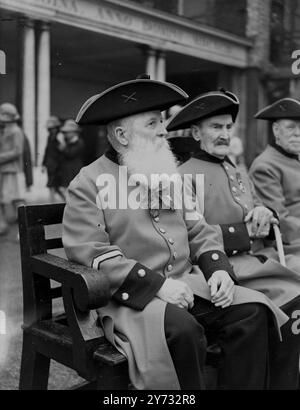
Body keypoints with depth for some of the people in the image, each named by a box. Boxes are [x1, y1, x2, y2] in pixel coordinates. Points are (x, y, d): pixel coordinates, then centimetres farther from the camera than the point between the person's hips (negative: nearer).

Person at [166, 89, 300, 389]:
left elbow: (263, 213, 20)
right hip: (227, 266, -7)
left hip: (262, 258, 7)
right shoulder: (186, 176, -2)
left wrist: (265, 215, -4)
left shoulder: (238, 173, 24)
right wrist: (246, 232, -12)